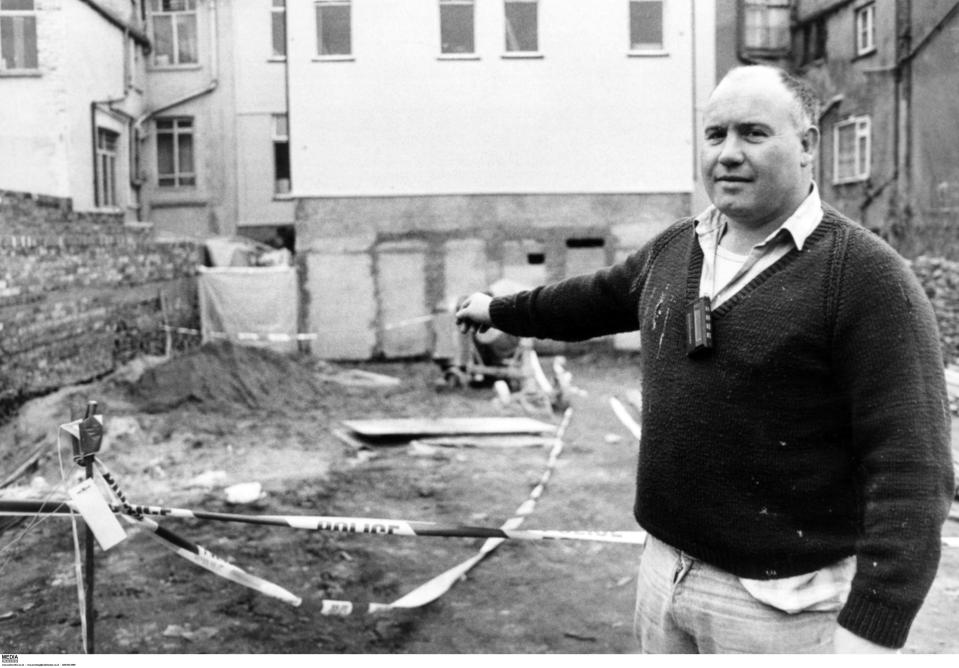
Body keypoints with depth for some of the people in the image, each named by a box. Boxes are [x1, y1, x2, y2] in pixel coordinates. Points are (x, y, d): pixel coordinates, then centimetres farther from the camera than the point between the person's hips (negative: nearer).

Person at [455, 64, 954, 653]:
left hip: (779, 602, -6)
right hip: (664, 570, 6)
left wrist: (870, 632, -27)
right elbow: (593, 300, 23)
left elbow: (908, 467, -21)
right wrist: (499, 309, 36)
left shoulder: (867, 275, -16)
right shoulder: (674, 250, 5)